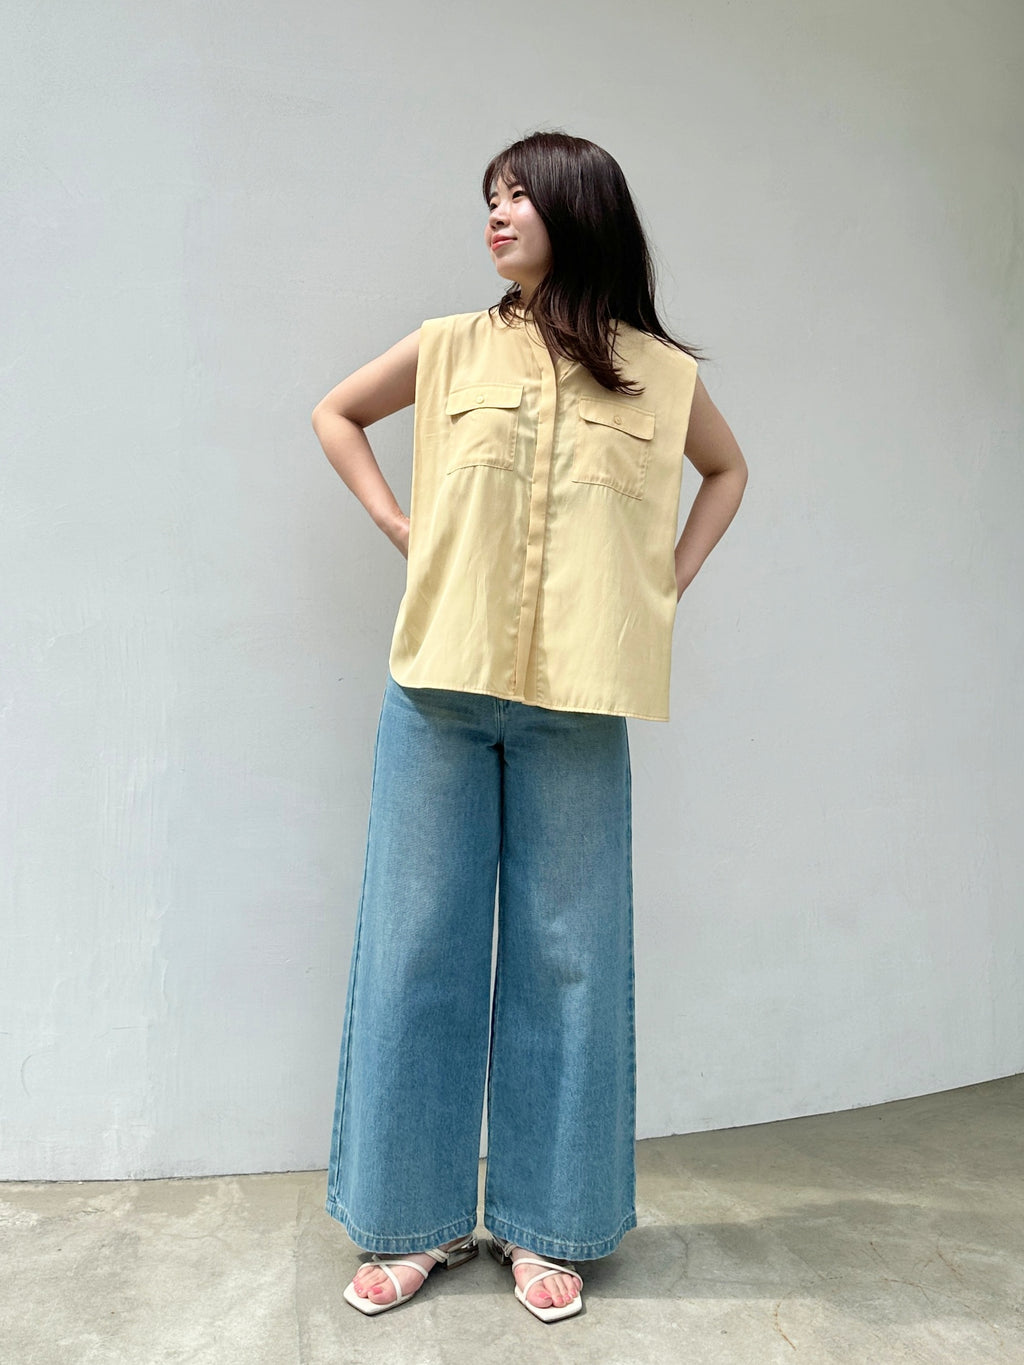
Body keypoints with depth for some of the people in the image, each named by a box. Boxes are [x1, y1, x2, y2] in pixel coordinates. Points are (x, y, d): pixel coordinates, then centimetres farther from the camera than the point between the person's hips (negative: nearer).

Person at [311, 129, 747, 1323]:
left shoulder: (658, 371, 6)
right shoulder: (451, 347, 6)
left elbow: (727, 470, 23)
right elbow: (335, 414, 20)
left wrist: (669, 583, 9)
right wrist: (401, 527, 6)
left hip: (577, 698, 0)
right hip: (441, 685, 1)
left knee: (564, 953, 6)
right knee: (420, 943, 6)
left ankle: (545, 1224, 24)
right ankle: (414, 1217, 24)